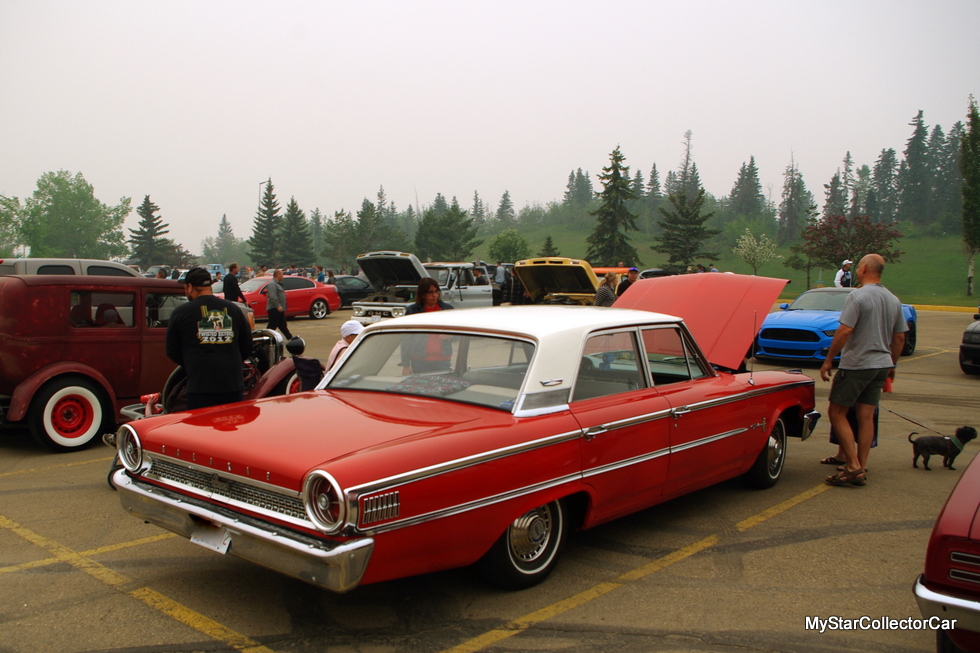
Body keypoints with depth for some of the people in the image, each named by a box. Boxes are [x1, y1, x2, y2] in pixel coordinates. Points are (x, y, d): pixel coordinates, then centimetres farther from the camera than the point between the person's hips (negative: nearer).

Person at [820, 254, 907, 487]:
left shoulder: (858, 297, -13)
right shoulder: (894, 301, 10)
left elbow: (844, 331, -19)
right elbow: (899, 337, 13)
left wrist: (828, 360, -11)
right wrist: (891, 365, 23)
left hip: (856, 365, -7)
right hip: (881, 365, 8)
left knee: (837, 413, 0)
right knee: (866, 416, 9)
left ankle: (853, 467, -5)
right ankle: (861, 468, 11)